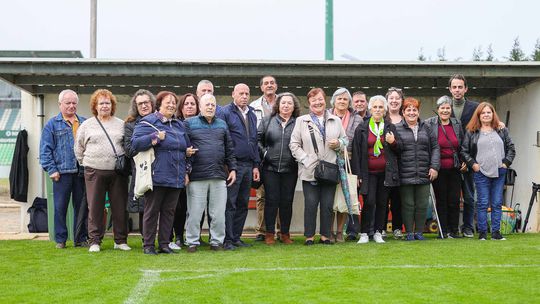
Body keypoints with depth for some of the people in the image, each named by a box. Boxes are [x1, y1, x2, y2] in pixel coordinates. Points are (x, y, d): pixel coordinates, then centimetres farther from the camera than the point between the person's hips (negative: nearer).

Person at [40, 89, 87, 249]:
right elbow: (45, 149, 0)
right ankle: (60, 239, 11)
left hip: (81, 172, 3)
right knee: (60, 207, 0)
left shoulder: (84, 123, 12)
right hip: (62, 172, -2)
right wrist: (51, 169, -8)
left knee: (81, 206, 7)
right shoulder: (52, 124, 4)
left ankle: (81, 238, 17)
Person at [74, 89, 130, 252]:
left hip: (118, 172, 1)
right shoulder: (86, 125, 8)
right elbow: (78, 148, 13)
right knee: (95, 207, 3)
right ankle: (94, 241, 11)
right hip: (94, 172, -1)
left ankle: (120, 240, 15)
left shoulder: (121, 124, 9)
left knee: (120, 207, 4)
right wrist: (85, 164, 7)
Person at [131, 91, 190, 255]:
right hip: (156, 176, -6)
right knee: (151, 211, 1)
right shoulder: (148, 122, -2)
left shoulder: (179, 124, 17)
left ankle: (164, 244, 17)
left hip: (176, 178, 6)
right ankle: (148, 245, 10)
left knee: (169, 211, 9)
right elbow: (135, 143, -12)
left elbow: (186, 149, 24)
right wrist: (155, 137, -19)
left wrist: (185, 172, 18)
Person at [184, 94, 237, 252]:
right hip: (197, 176, -3)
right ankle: (192, 242, 12)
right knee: (195, 212, 1)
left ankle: (217, 241, 16)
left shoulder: (222, 124, 17)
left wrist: (232, 168, 12)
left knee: (219, 213, 5)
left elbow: (229, 149, 19)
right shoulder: (189, 123, 4)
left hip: (219, 176, 3)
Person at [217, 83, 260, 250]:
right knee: (230, 203, -5)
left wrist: (256, 165, 14)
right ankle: (227, 239, 1)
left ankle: (236, 237, 18)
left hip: (248, 166, 7)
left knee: (243, 204, 10)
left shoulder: (252, 115, 17)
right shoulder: (225, 112, -5)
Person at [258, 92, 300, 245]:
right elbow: (258, 139, 9)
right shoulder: (268, 121, 7)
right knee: (271, 200, 1)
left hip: (290, 169, 0)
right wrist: (263, 152, -4)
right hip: (270, 168, 0)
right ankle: (269, 233, 10)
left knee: (287, 201, 5)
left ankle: (285, 233, 16)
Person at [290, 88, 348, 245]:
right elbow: (294, 144, 1)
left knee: (328, 204, 4)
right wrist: (306, 160, -9)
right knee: (311, 204, -2)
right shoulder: (301, 121, 7)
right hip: (309, 171, -2)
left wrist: (338, 144, -6)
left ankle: (325, 235, 14)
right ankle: (309, 236, 8)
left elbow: (346, 140, 17)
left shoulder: (336, 121, 14)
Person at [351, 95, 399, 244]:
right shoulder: (362, 128, 3)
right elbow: (356, 152, 1)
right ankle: (364, 233, -1)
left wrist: (393, 143, -9)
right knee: (369, 202, -11)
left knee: (382, 202, 5)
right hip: (369, 172, -2)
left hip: (385, 172, 2)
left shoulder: (391, 127, 9)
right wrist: (357, 174, -4)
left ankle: (378, 233, 14)